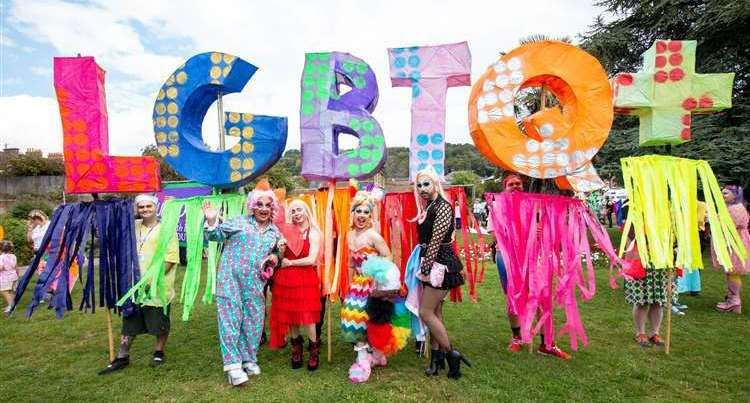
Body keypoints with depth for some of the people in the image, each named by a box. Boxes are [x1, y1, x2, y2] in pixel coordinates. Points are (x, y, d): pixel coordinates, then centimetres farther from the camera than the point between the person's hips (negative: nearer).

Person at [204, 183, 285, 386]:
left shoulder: (275, 232, 12)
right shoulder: (238, 222, 0)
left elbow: (277, 255, 23)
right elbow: (216, 235, 0)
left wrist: (275, 259, 1)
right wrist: (211, 222, -18)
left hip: (255, 284, 4)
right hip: (231, 279, -4)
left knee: (253, 321, 10)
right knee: (230, 319, -3)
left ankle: (249, 359, 28)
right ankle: (233, 364, 6)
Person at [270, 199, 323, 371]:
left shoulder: (313, 233, -2)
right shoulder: (287, 231, 7)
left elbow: (311, 259, -10)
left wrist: (290, 263, -5)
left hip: (305, 278, -3)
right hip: (286, 278, 4)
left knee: (306, 315, -5)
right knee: (290, 314, 10)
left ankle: (314, 349, 13)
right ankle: (296, 347, 29)